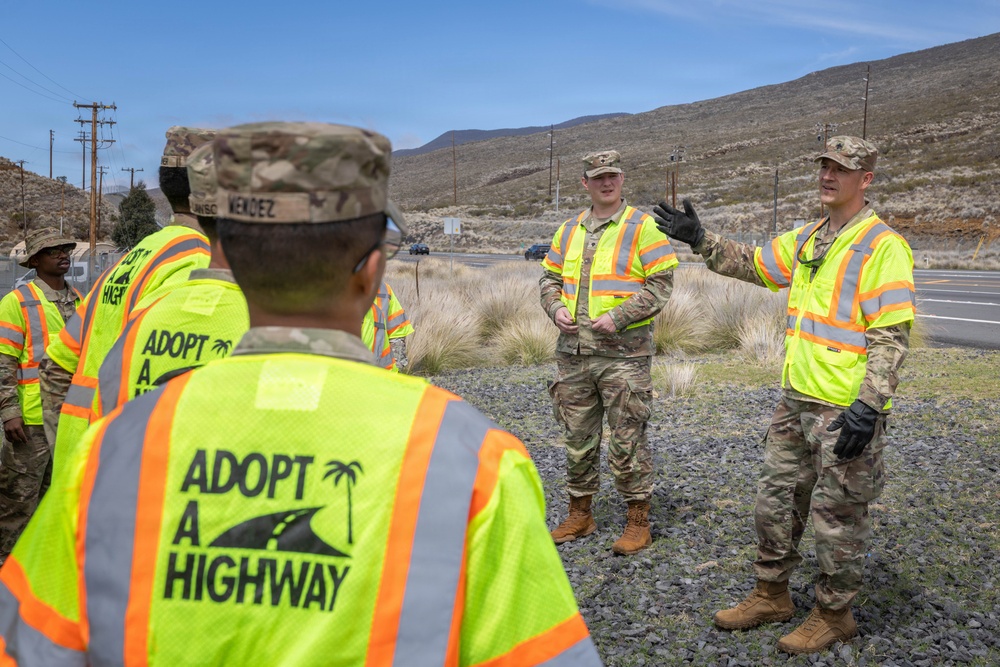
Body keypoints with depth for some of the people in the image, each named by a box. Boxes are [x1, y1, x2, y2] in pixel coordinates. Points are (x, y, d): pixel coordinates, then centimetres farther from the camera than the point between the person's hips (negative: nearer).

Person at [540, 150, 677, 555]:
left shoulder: (642, 227, -3)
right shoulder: (569, 230, 14)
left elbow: (660, 285, -8)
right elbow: (550, 278, 18)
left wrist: (618, 317, -17)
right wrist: (556, 309, -3)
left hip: (623, 351, -5)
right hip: (573, 352, 5)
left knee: (627, 439, -1)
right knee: (577, 436, 13)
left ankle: (638, 523, 13)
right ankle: (580, 514, 27)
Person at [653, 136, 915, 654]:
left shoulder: (882, 246, -13)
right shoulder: (806, 239, 11)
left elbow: (892, 336, -17)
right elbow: (750, 264, 22)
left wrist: (868, 405, -24)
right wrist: (699, 239, 10)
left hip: (845, 412, -8)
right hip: (796, 402, 8)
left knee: (836, 516, 5)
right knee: (775, 500, 16)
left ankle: (833, 615, 24)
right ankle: (771, 596, 33)